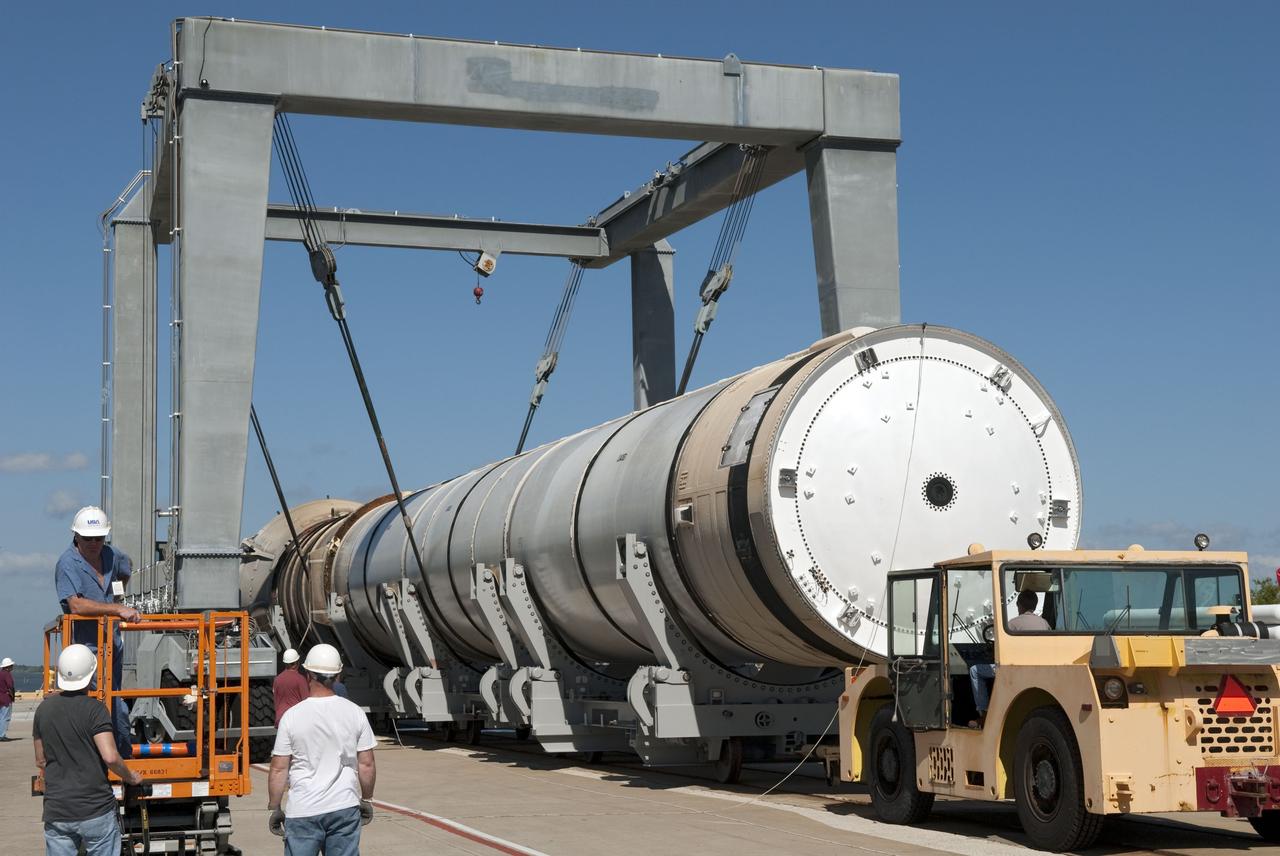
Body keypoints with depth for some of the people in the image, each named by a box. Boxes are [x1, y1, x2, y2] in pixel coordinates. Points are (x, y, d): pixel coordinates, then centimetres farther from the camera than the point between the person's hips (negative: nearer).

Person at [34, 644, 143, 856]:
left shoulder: (44, 709, 4)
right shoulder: (93, 709, -12)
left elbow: (41, 761, 13)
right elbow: (110, 757, -20)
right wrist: (130, 778, -1)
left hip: (56, 813, 4)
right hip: (96, 810, -4)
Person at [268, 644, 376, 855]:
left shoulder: (292, 716, -6)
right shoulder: (355, 713, -1)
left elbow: (279, 769, -5)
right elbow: (366, 765, 3)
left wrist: (274, 808, 6)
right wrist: (367, 800, 16)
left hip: (303, 811, -2)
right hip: (345, 808, 2)